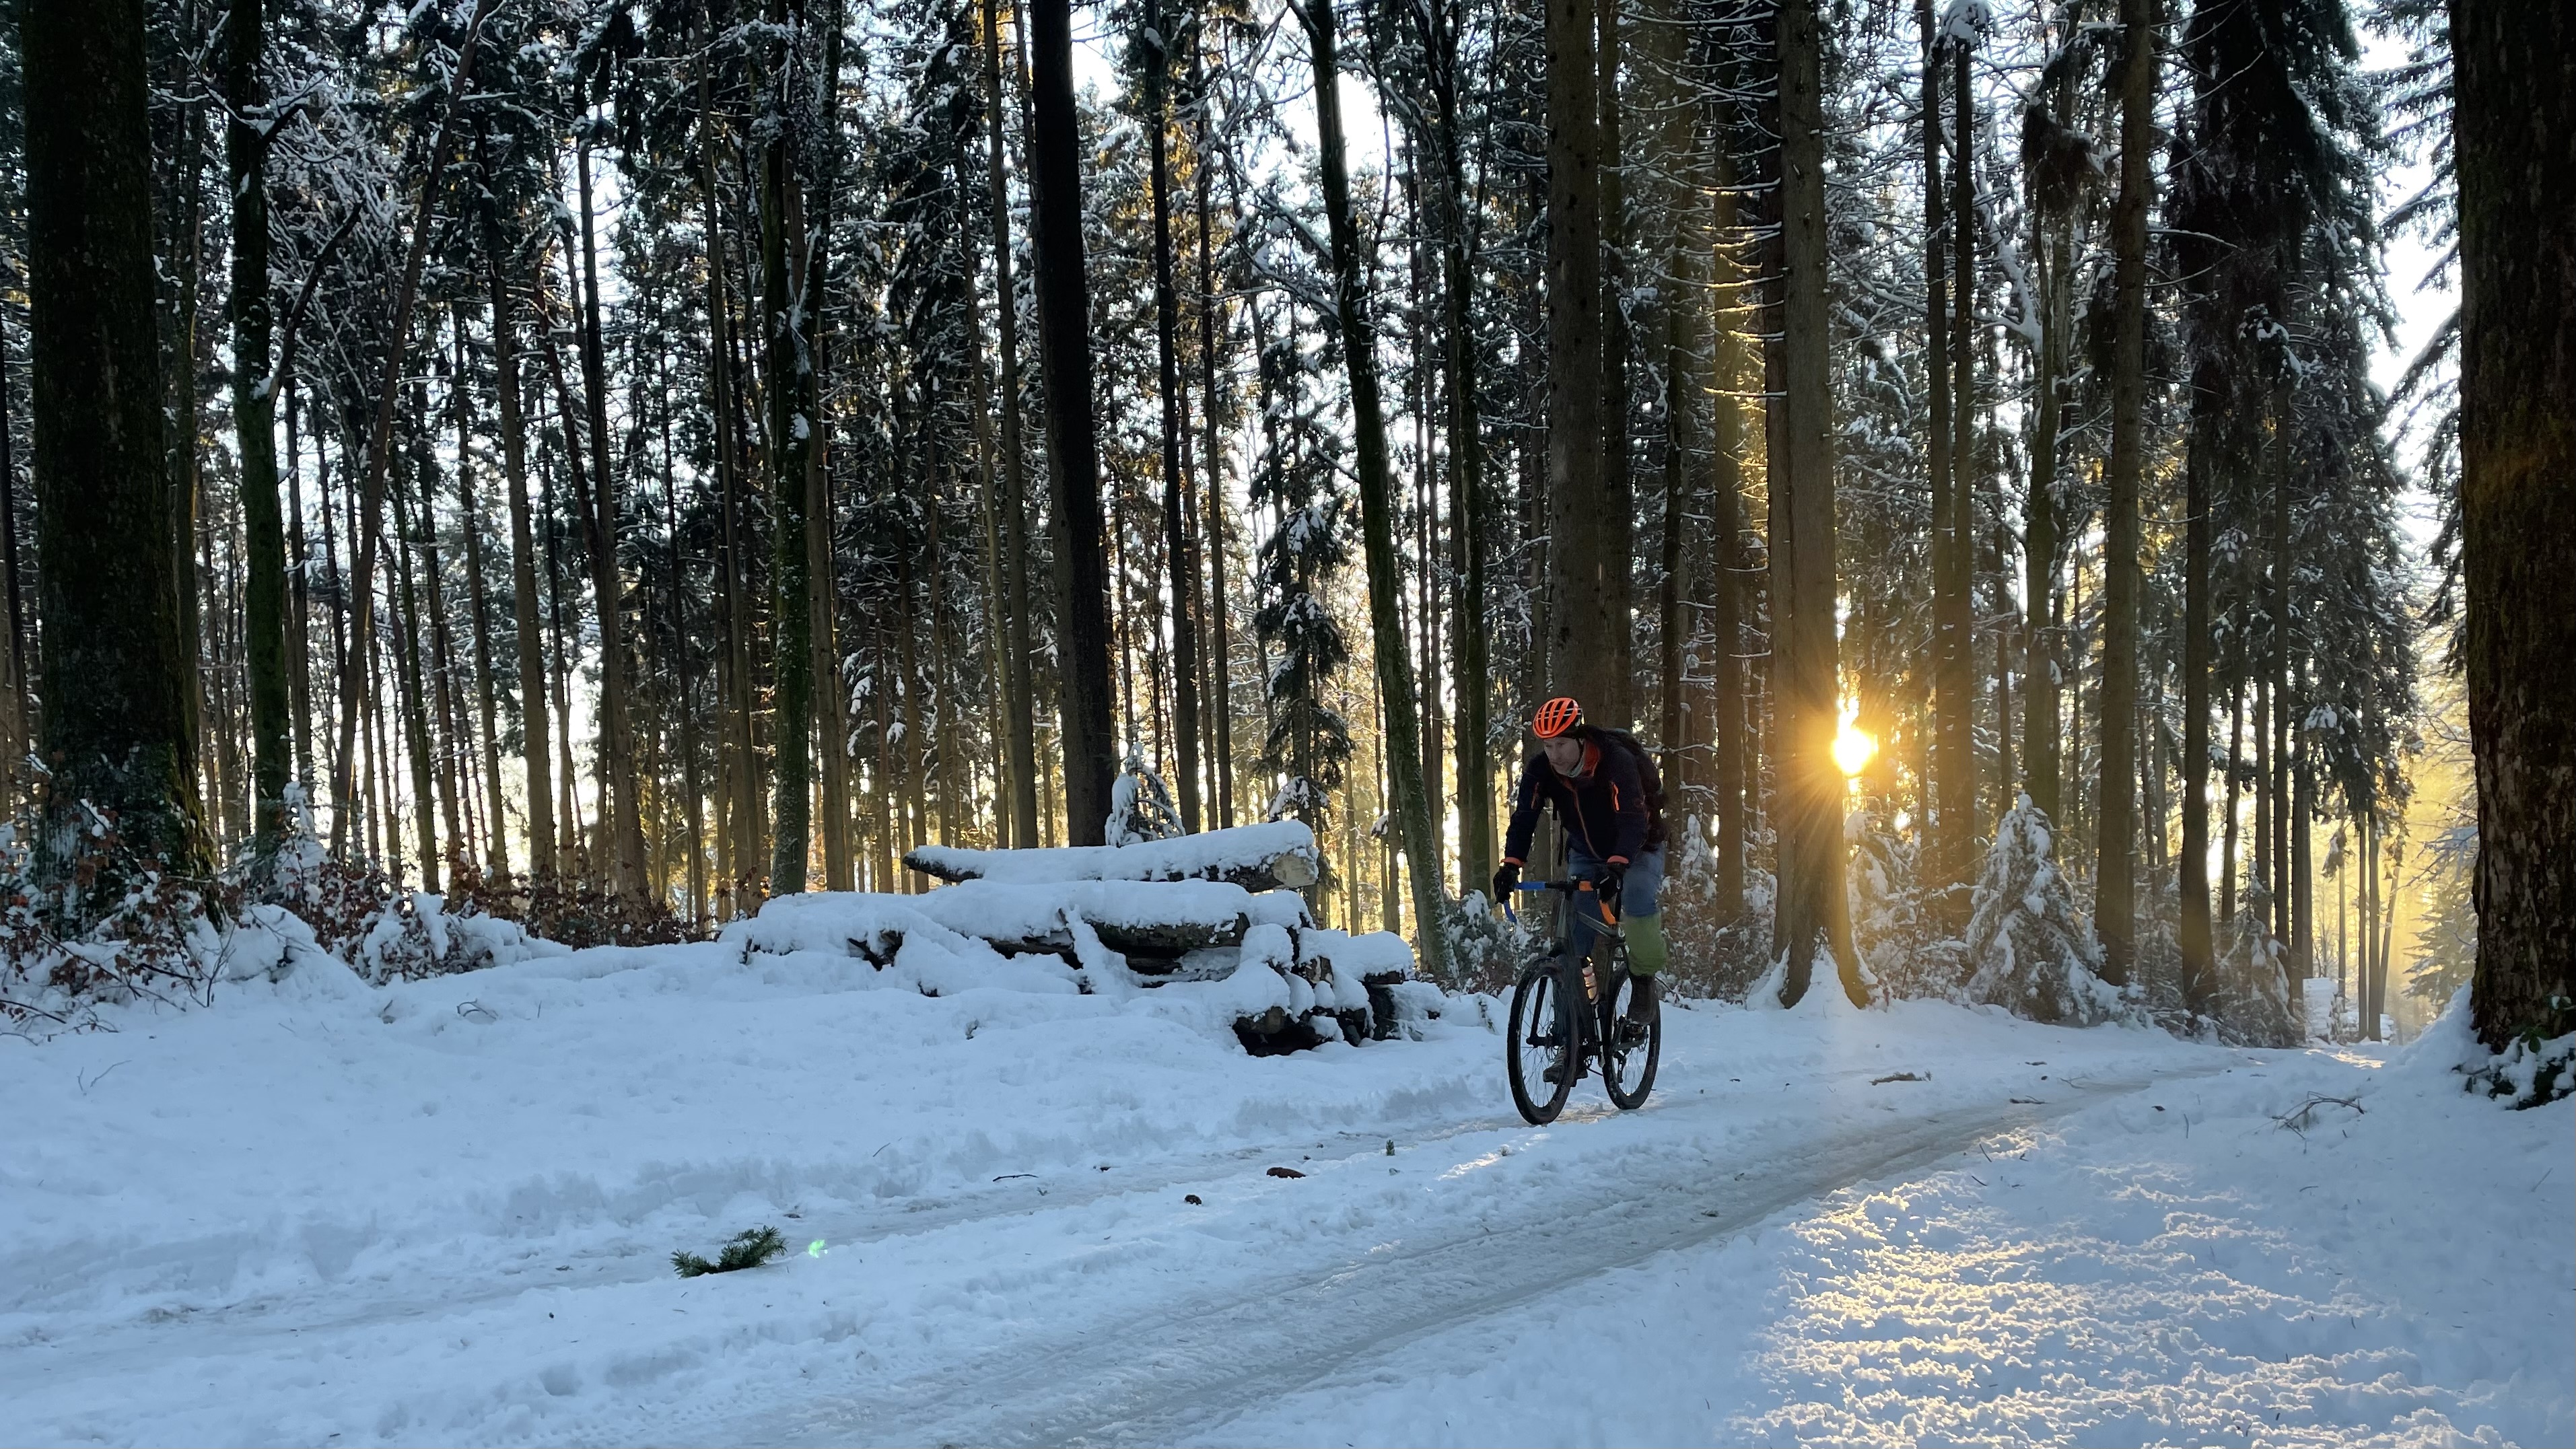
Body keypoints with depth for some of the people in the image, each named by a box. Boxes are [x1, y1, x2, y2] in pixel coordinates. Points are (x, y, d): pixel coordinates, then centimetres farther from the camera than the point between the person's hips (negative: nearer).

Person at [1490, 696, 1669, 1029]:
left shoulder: (1617, 761, -32)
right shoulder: (1539, 768, -18)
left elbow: (1633, 819, -41)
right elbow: (1523, 817, -22)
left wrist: (1617, 867, -57)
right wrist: (1511, 865, -39)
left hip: (1637, 849, -4)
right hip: (1585, 853, 4)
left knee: (1635, 896, -32)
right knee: (1576, 923, -13)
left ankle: (1645, 978, -13)